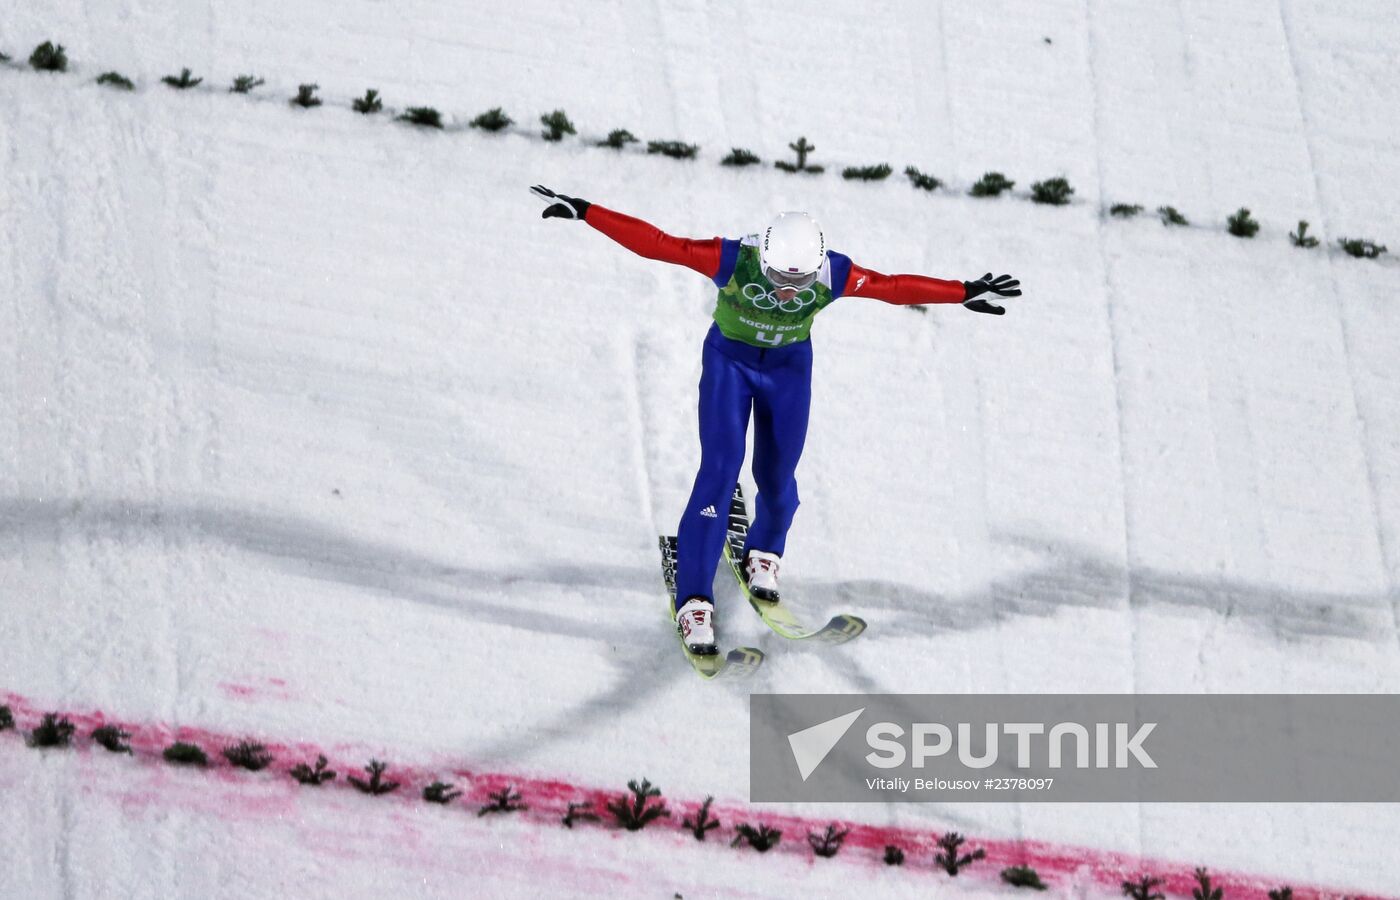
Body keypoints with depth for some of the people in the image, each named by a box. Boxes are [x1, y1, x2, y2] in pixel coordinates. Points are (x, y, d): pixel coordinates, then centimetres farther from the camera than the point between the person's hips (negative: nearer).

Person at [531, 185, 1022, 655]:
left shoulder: (833, 275, -28)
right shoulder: (732, 260, -33)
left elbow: (896, 287, -16)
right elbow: (654, 242, -30)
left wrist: (966, 293, -12)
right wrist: (584, 212, -32)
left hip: (790, 367, 2)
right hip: (729, 360, -2)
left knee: (776, 477, 5)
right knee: (720, 467, -14)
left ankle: (763, 556, 40)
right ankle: (693, 602, -8)